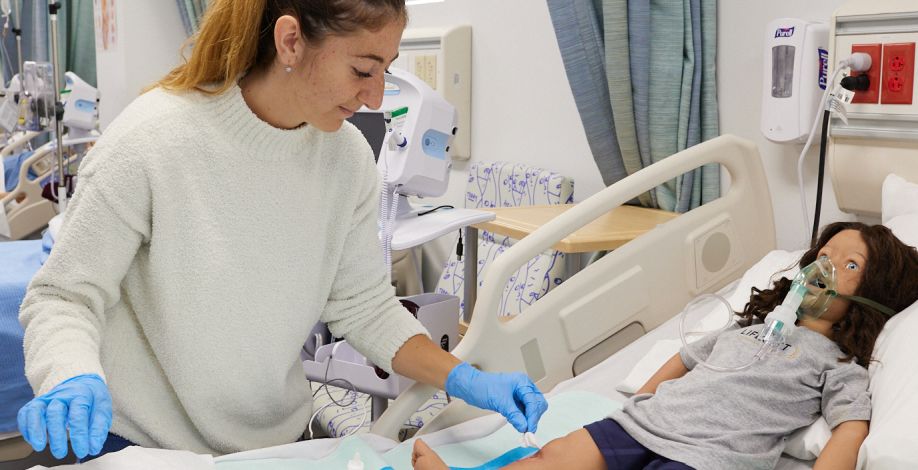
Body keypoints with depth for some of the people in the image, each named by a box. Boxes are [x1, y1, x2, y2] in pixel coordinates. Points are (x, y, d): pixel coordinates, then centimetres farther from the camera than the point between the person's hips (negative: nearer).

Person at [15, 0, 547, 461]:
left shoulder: (348, 156, -10)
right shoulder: (149, 143, -23)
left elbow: (364, 305, -1)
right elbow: (65, 296, -15)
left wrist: (463, 379, -14)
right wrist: (73, 380, -35)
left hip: (279, 435, 5)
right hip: (146, 445, -4)